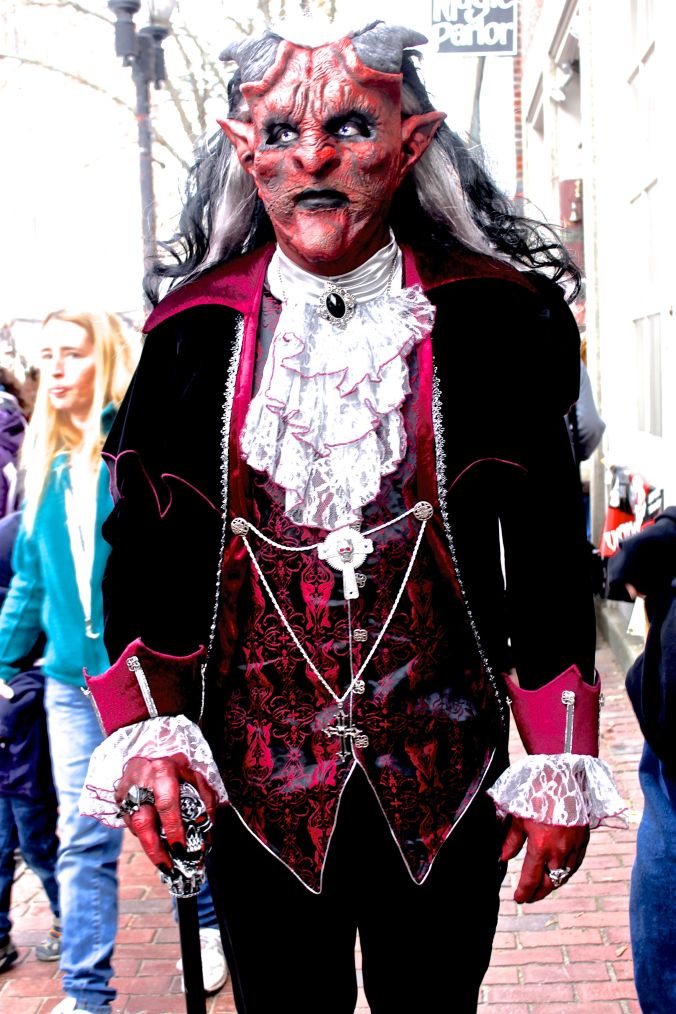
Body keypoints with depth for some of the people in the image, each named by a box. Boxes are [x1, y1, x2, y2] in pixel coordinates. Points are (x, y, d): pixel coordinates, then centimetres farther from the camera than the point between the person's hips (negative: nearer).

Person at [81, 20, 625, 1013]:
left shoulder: (492, 319, -4)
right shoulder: (195, 331, -1)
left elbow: (549, 552, -2)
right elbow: (148, 548, 2)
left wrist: (560, 766, -4)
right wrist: (146, 734, -10)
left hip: (445, 789, 0)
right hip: (256, 784, 1)